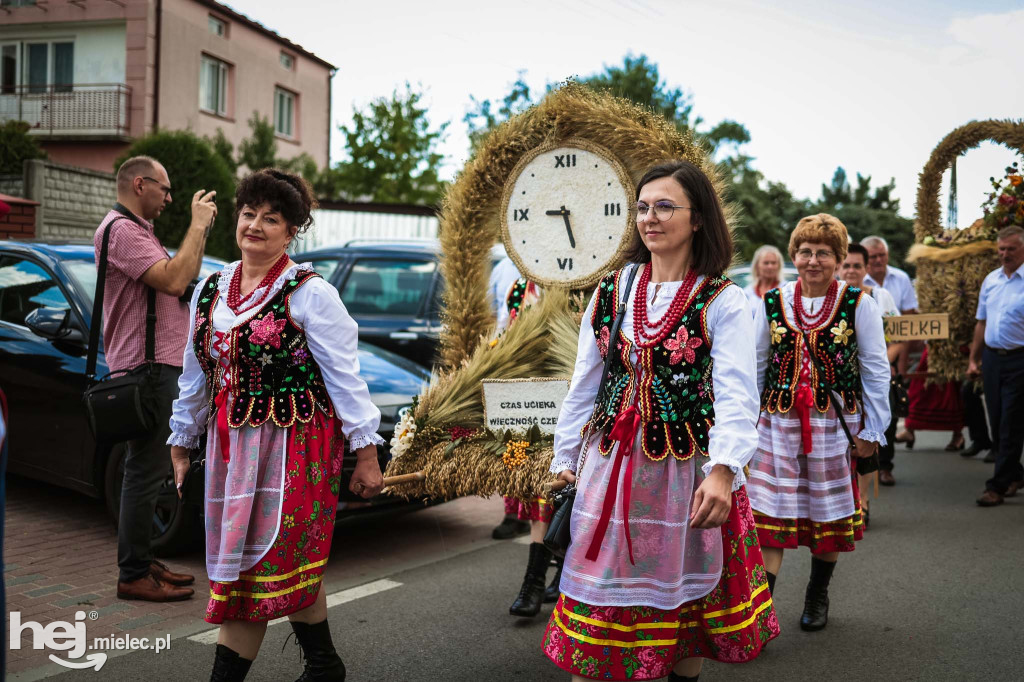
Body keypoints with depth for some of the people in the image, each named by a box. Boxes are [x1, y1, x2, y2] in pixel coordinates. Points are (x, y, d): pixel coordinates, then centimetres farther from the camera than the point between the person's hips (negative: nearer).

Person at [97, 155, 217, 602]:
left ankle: (143, 563, 26)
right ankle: (133, 576, 0)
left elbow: (182, 280, 20)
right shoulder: (121, 230, -14)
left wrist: (201, 229, 11)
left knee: (146, 469, 16)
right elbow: (174, 281, -25)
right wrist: (198, 224, -17)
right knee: (145, 473, -7)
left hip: (158, 364, 11)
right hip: (145, 365, -11)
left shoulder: (138, 230, 21)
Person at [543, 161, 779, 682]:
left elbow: (735, 394, -15)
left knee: (681, 596, 11)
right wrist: (565, 459, 11)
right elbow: (584, 385, 12)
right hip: (612, 465, 3)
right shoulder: (611, 291, 7)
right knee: (601, 597, 7)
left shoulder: (723, 301, -5)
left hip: (689, 471, -3)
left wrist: (722, 470, -29)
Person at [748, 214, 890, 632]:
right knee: (770, 510, -5)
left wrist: (873, 429, 0)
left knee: (829, 512, 11)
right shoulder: (772, 303, 2)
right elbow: (755, 366, 10)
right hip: (778, 421, 1)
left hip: (836, 422, 0)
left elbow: (875, 370, 1)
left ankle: (817, 597, 31)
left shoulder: (858, 304, -3)